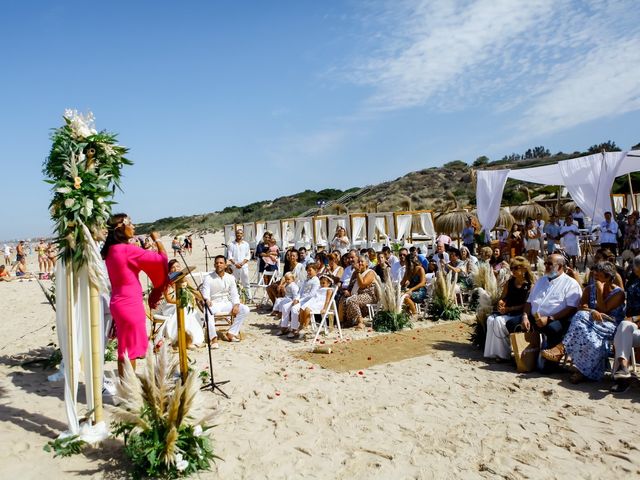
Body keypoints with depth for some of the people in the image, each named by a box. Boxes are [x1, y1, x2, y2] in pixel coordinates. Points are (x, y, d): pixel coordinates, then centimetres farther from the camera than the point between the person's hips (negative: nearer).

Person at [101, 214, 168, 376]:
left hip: (119, 302, 9)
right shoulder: (128, 249, -19)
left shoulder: (110, 250, 6)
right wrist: (157, 239, -2)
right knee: (131, 350, 3)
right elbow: (162, 258, -16)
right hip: (130, 304, -9)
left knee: (124, 349, 18)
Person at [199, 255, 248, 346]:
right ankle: (214, 337, -31)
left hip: (226, 303, 4)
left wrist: (236, 305, -15)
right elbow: (205, 293, -14)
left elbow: (234, 294, 4)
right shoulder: (208, 278, -5)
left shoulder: (230, 278, 6)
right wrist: (207, 300, -38)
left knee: (245, 309, -16)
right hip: (213, 304, -4)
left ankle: (230, 333, -10)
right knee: (208, 312, -39)